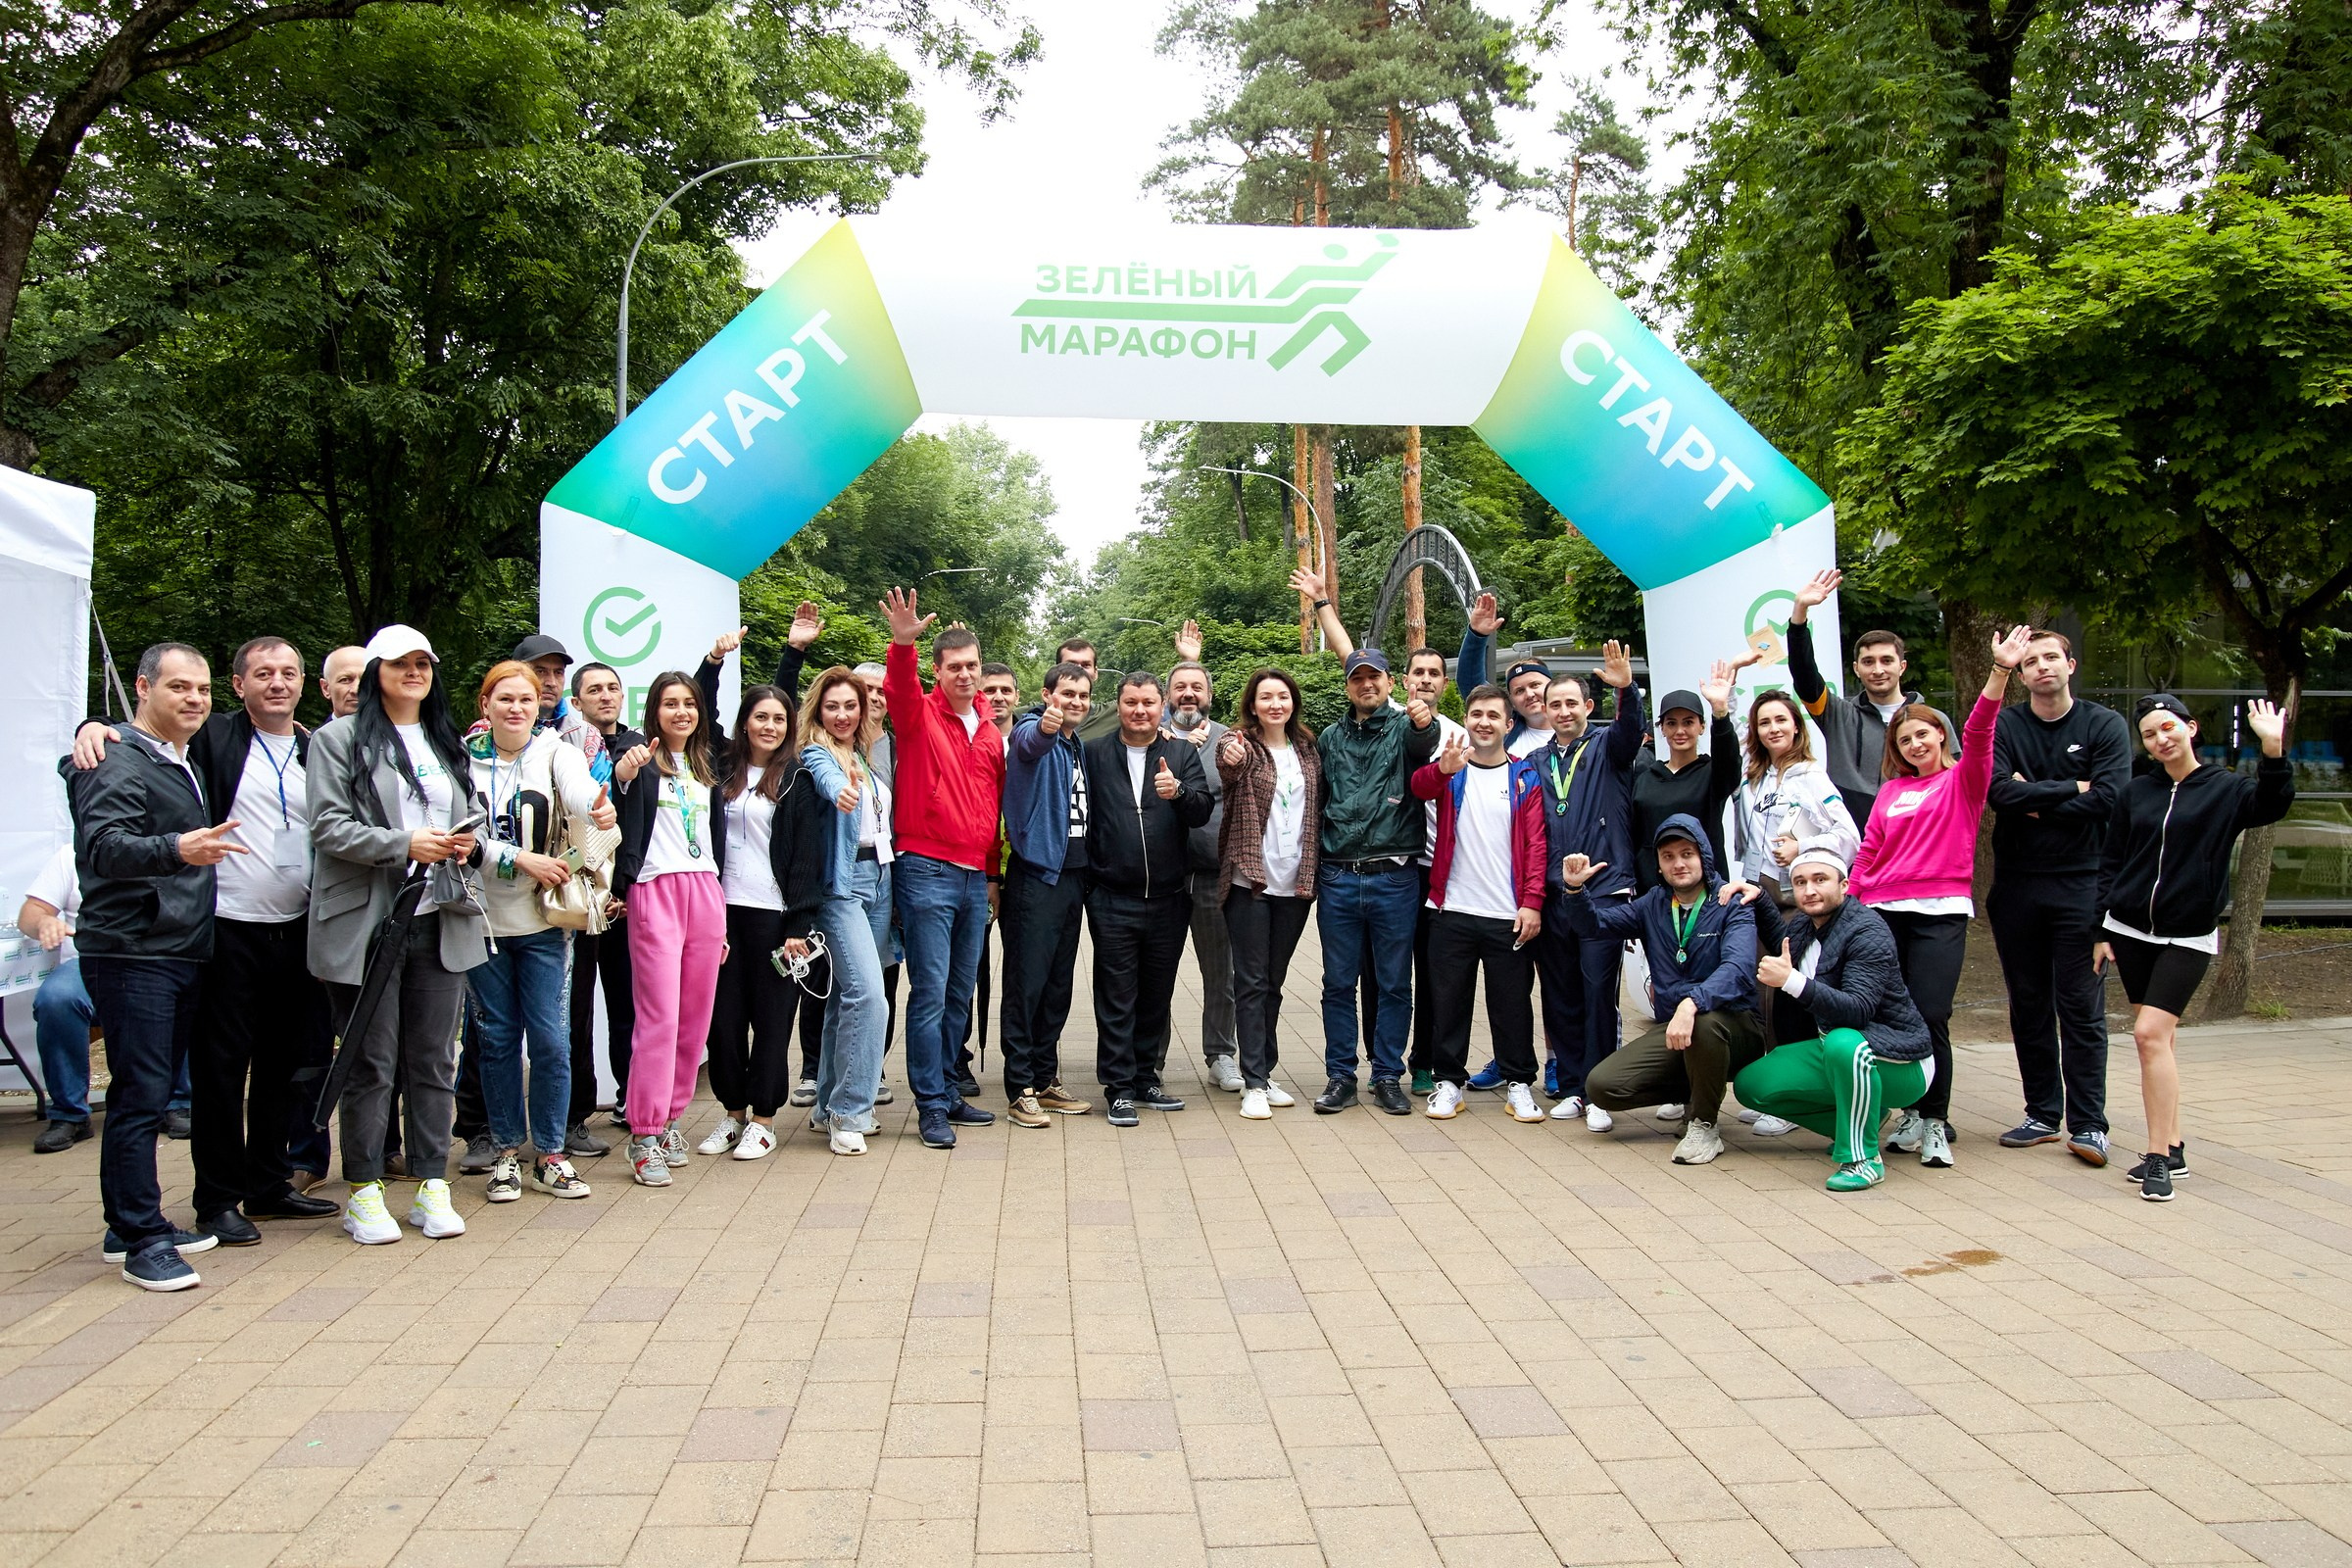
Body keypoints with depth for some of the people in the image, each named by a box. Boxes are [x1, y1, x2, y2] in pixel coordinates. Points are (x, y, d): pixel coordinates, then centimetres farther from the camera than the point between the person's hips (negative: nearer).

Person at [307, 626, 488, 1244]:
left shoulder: (447, 744, 19)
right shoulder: (340, 739, 1)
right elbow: (329, 826, -9)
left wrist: (464, 843, 4)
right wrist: (406, 845, -19)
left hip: (441, 923, 5)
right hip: (368, 923, -5)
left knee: (434, 1061, 7)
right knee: (370, 1063, 2)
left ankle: (430, 1186, 15)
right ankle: (363, 1193, 13)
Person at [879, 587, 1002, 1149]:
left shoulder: (989, 731, 13)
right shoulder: (920, 714, -2)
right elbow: (901, 690, -25)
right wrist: (902, 645, -44)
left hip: (975, 876, 6)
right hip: (926, 870, -6)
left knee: (961, 993, 12)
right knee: (930, 991, -5)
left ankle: (947, 1092, 23)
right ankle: (931, 1105, 3)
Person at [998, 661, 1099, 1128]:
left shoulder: (1081, 746, 15)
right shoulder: (1031, 730, -8)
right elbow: (1029, 743, -35)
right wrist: (1045, 728, -58)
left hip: (1072, 875, 8)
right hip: (1036, 875, -8)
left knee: (1059, 985, 13)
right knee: (1026, 984, -5)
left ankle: (1046, 1080, 22)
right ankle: (1020, 1091, 1)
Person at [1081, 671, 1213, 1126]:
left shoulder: (1182, 754, 6)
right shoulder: (1095, 754, 3)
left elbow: (1202, 813, -5)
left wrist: (1178, 792, -26)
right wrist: (1088, 876, -6)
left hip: (1168, 899, 2)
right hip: (1112, 900, -2)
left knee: (1157, 995, 12)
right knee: (1116, 998, 1)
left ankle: (1145, 1078, 24)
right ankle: (1120, 1087, 9)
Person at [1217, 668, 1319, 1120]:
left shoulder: (1307, 750, 10)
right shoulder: (1242, 743, -5)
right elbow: (1228, 763, -29)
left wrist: (1312, 872, 9)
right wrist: (1230, 758, -53)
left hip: (1294, 883, 5)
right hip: (1249, 881, -5)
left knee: (1273, 982, 13)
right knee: (1252, 982, -2)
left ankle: (1264, 1071, 23)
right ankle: (1254, 1083, 2)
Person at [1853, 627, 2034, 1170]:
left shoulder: (1963, 780, 7)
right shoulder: (1891, 790, 17)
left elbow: (1978, 733, -10)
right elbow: (1869, 852, 16)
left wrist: (2000, 672, -23)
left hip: (1941, 912, -3)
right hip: (1882, 911, 4)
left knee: (1930, 1018, -10)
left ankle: (1934, 1122, 3)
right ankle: (1913, 1112, 16)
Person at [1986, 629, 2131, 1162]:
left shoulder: (2105, 726, 2)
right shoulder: (2003, 726, 4)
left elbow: (2109, 798, -12)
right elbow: (1999, 792, -11)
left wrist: (2035, 802, -7)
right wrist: (2071, 789, -8)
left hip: (2081, 883, -2)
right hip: (2016, 884, 2)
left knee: (2082, 1007, -1)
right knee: (2028, 1006, 8)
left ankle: (2087, 1123, 5)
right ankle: (2043, 1115, 19)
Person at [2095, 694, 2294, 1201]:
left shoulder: (2226, 789, 0)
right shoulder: (2136, 793, 8)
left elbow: (2270, 806, -22)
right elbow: (2110, 864, 10)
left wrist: (2273, 752, -37)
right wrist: (2102, 932, 6)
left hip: (2188, 938, -4)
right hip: (2129, 931, 4)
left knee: (2151, 1034, -14)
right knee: (2156, 1038, 8)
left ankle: (2158, 1157, -9)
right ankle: (2172, 1148, 17)